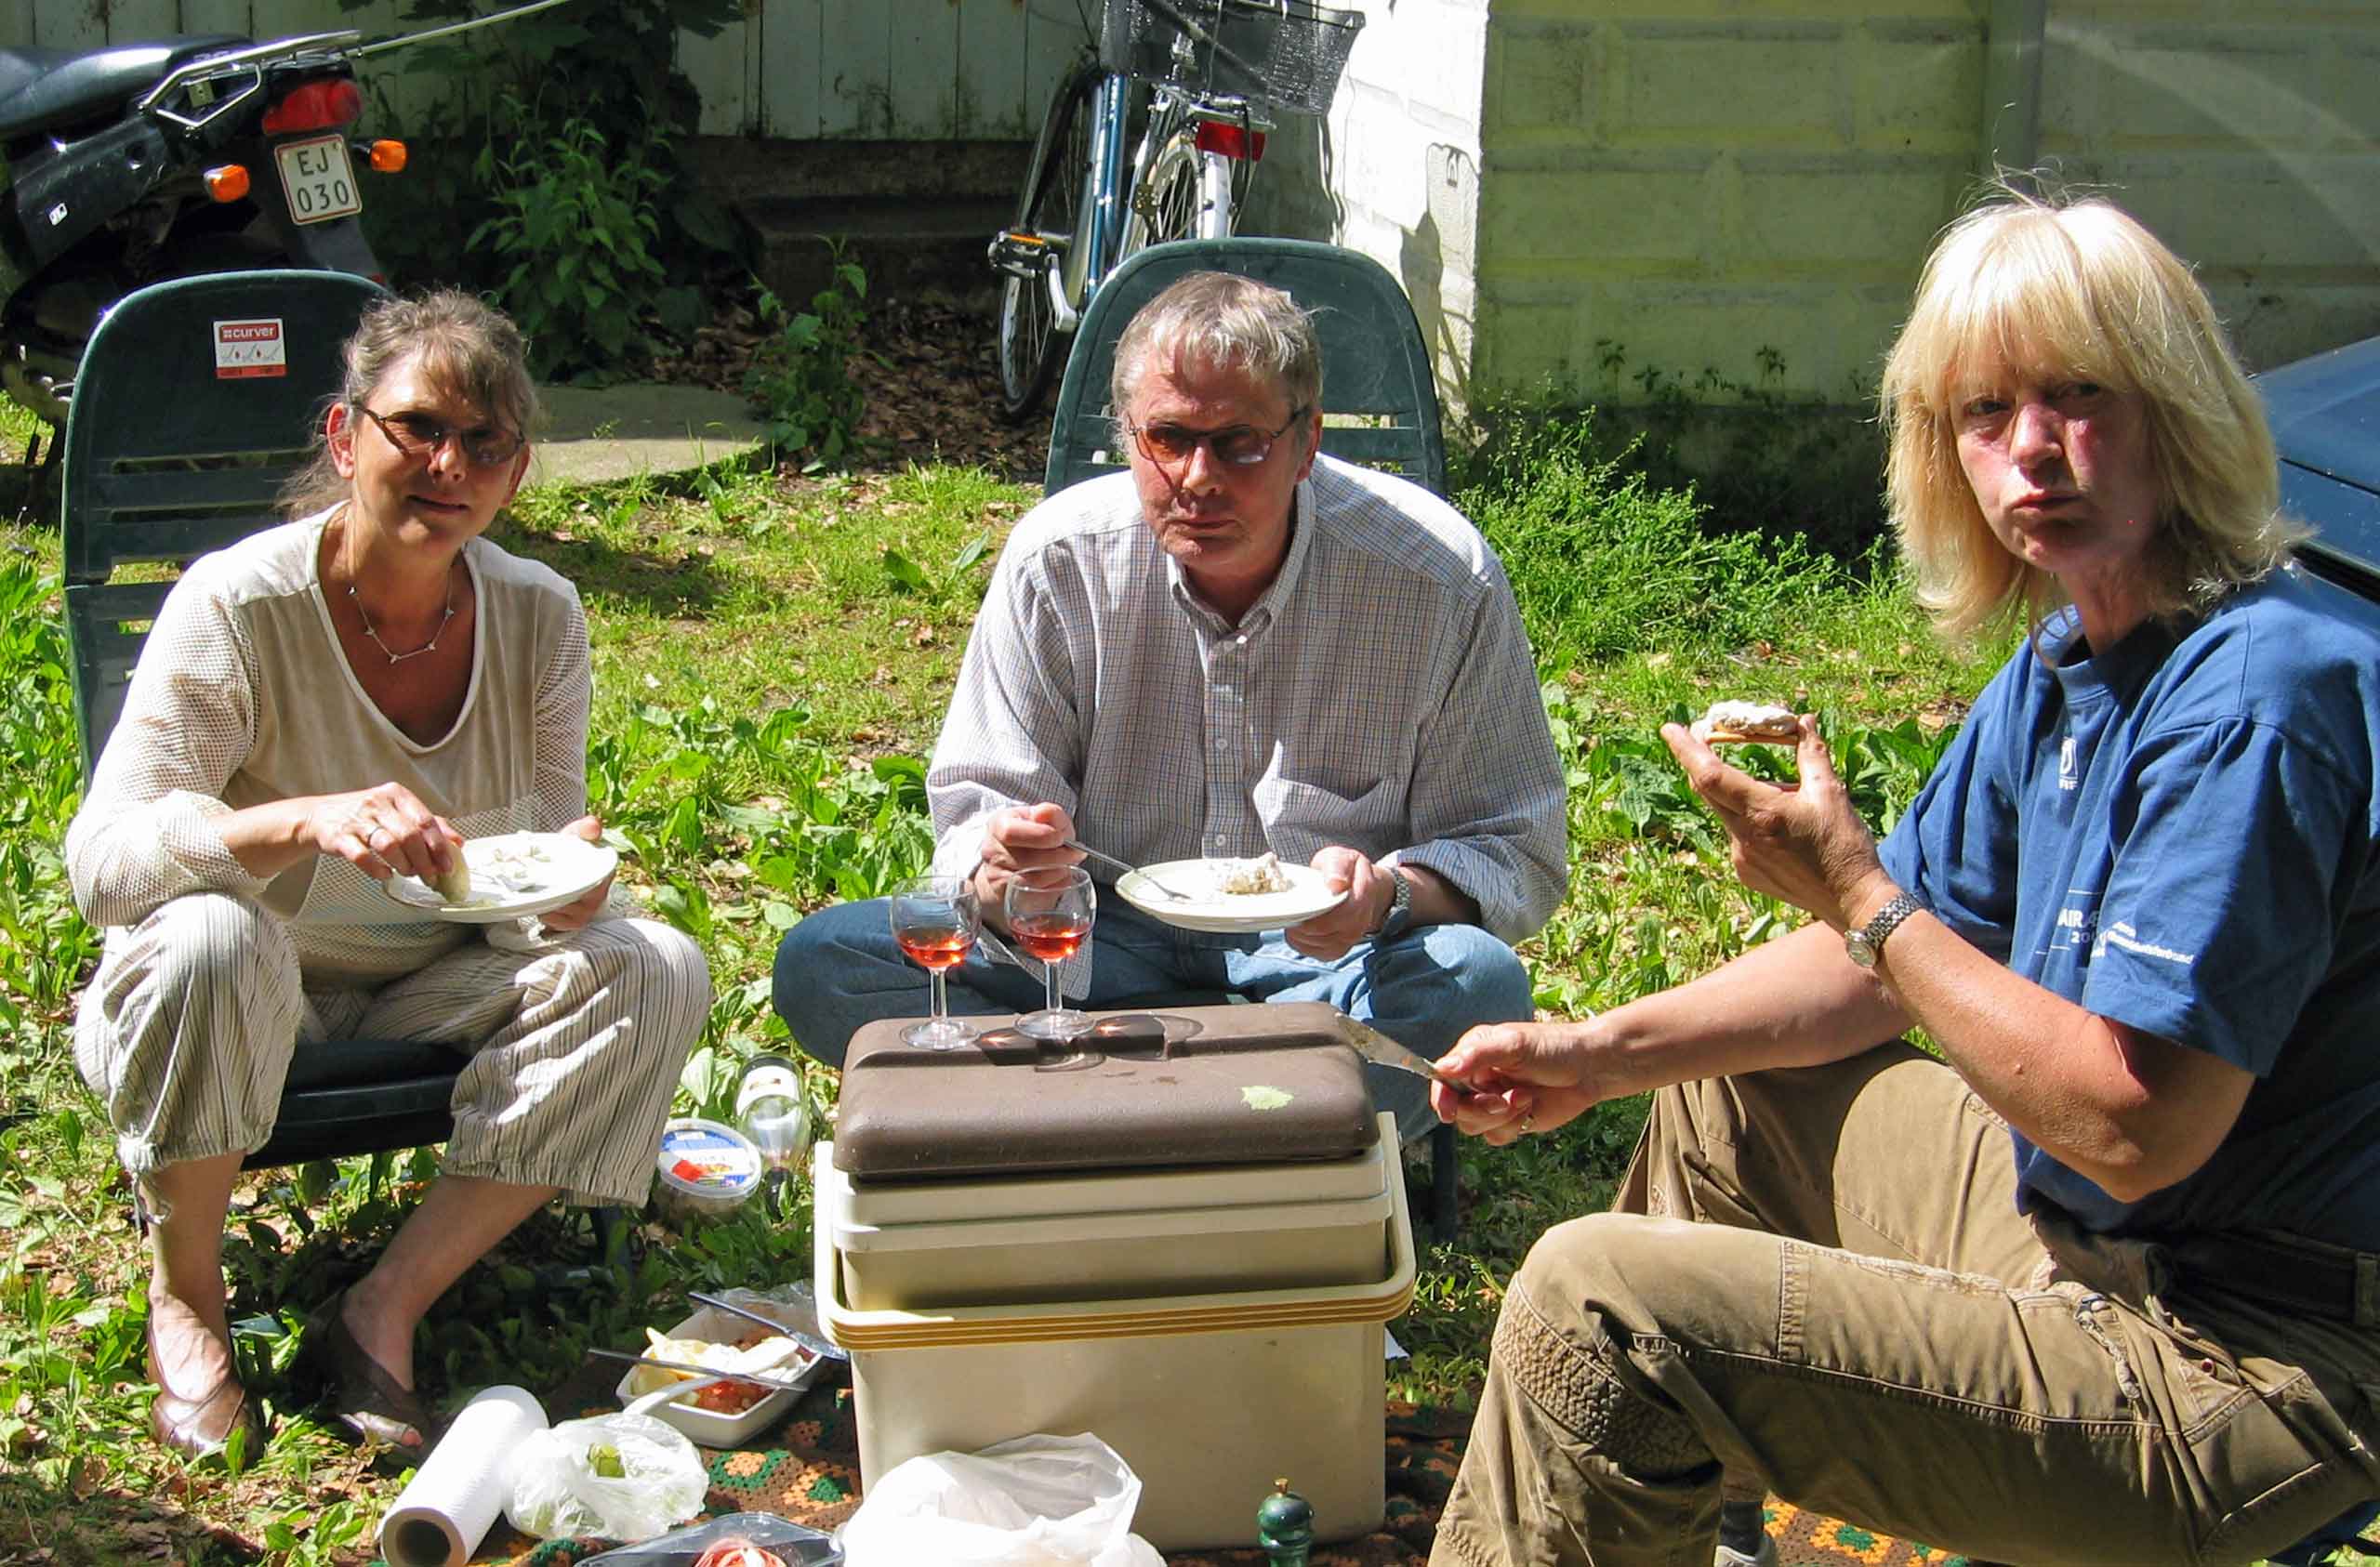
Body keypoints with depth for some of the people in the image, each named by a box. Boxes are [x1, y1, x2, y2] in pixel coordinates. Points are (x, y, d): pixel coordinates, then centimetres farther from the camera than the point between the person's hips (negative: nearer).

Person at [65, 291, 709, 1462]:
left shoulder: (537, 615, -8)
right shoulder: (239, 604, -20)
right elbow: (99, 858, -29)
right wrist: (304, 820, -47)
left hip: (435, 990, 4)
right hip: (242, 1005, -4)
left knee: (655, 970, -19)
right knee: (209, 938, -37)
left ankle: (385, 1308, -16)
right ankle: (185, 1301, -10)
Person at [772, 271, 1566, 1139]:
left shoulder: (1442, 577, -13)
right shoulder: (1058, 560, -7)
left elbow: (1517, 855, -7)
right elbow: (976, 814, -3)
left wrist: (1393, 894, -30)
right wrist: (1000, 876, -28)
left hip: (1317, 947, -2)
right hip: (1108, 929, 2)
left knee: (1477, 980, -35)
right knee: (820, 962, -21)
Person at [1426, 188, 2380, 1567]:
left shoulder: (2261, 691, -23)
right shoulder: (2069, 661, 8)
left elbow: (2137, 1125, -27)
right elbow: (1895, 969, 16)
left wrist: (1851, 888, -21)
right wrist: (1601, 1053, 7)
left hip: (2246, 1369, -10)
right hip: (2087, 1234, 10)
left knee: (1599, 1308, -19)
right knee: (1723, 1092, 26)